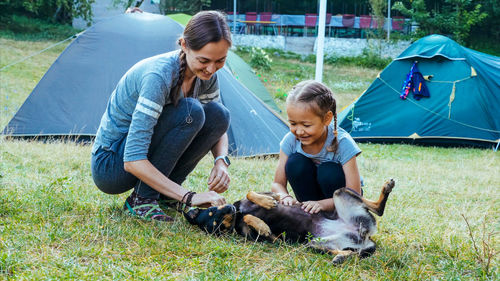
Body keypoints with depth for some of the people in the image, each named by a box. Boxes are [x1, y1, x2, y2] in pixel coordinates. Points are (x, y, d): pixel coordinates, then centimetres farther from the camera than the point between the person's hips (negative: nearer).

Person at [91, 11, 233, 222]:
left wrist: (221, 161, -15)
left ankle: (164, 193, -1)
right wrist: (188, 196, -39)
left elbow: (217, 126, 8)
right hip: (109, 168, -7)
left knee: (218, 114, -11)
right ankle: (141, 199, -17)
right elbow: (132, 160, -35)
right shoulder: (158, 75, -31)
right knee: (190, 111, -28)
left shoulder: (206, 75, -7)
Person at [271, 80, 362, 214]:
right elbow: (277, 184, -10)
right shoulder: (290, 140, -17)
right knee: (295, 162, -23)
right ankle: (310, 214, -10)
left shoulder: (343, 143, -27)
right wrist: (284, 196, -34)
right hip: (312, 195, 3)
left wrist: (322, 204, -42)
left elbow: (354, 195, -27)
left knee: (329, 171, -32)